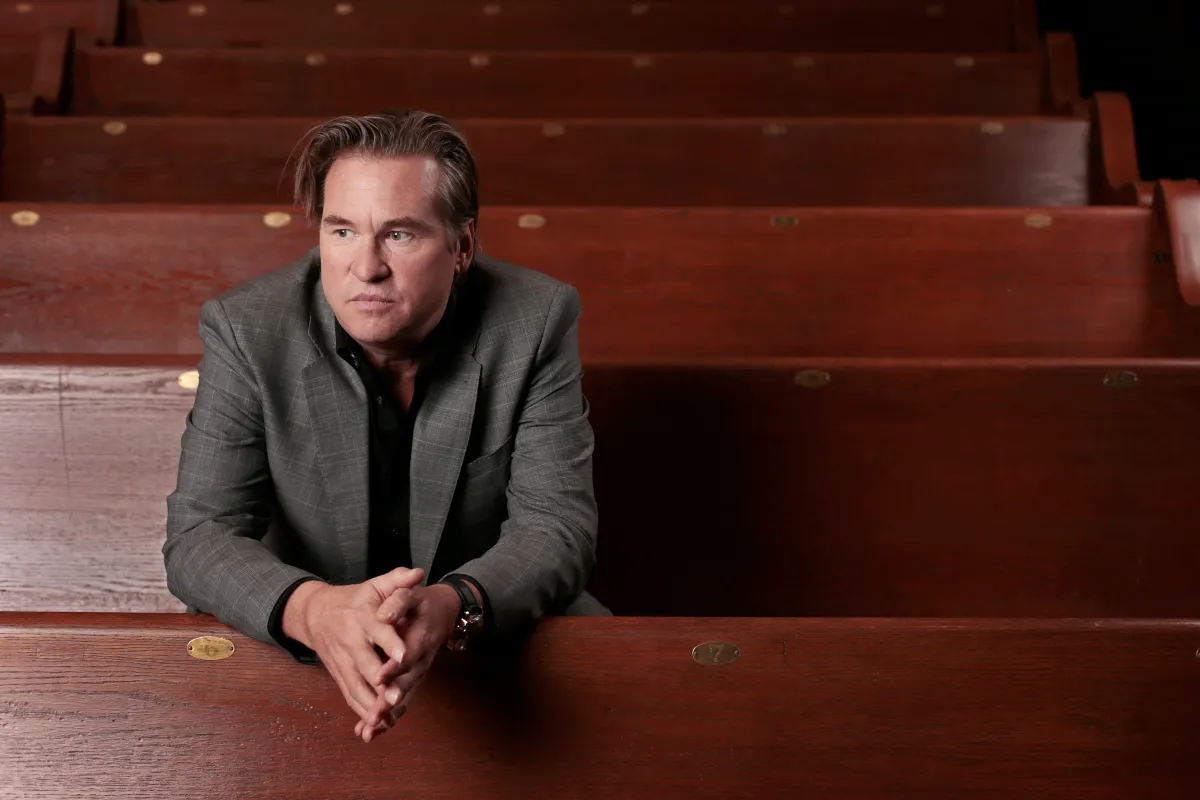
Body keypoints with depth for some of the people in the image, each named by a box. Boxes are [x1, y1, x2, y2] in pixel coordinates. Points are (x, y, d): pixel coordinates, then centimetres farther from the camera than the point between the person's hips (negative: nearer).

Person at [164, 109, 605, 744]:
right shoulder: (246, 330, -13)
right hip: (302, 645, -1)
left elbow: (557, 528, -16)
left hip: (499, 625, 1)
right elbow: (198, 537, -18)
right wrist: (311, 609, -41)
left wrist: (451, 606, -40)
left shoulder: (536, 321, -13)